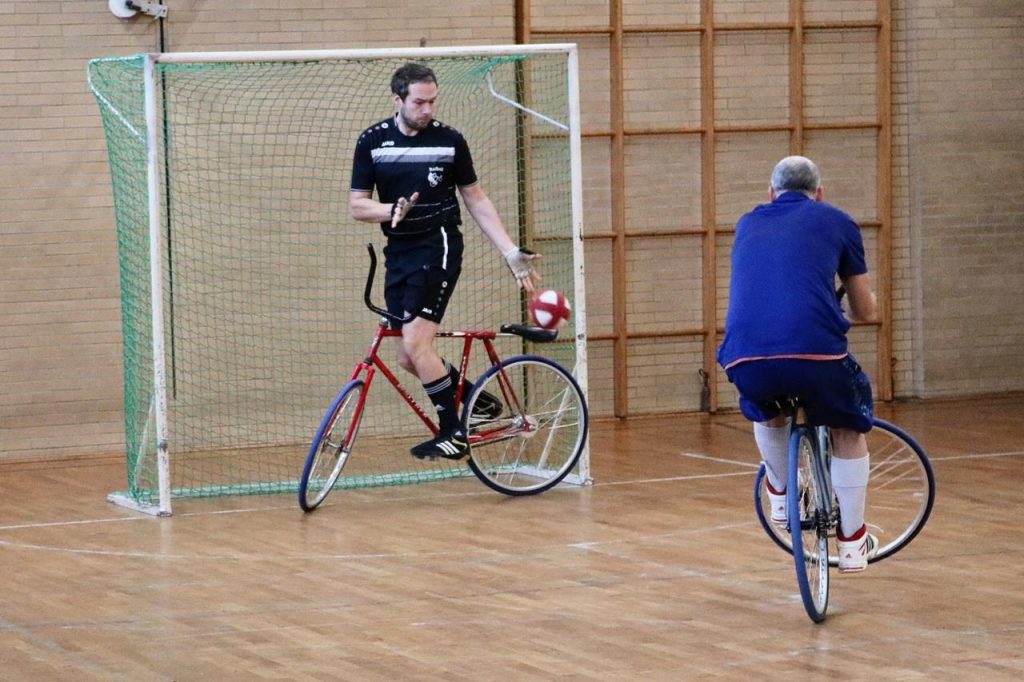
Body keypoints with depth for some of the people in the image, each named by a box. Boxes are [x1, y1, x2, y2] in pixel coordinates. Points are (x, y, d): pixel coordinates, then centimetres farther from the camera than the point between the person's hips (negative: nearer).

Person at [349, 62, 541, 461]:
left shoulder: (449, 140, -2)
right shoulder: (372, 141, 2)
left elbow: (476, 201, 6)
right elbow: (357, 206, 2)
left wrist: (512, 253, 1)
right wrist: (394, 210, -19)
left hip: (438, 246, -4)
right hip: (398, 251, 4)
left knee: (415, 343, -18)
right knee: (408, 359, 2)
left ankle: (453, 434, -9)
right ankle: (477, 399, 24)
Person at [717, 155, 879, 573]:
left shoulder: (748, 225, 26)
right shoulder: (835, 222, 17)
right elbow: (866, 311, 24)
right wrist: (863, 301, 49)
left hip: (744, 358, 2)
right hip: (815, 354, -2)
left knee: (765, 410, 38)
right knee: (849, 429, 26)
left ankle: (780, 498, 43)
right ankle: (852, 542, 25)